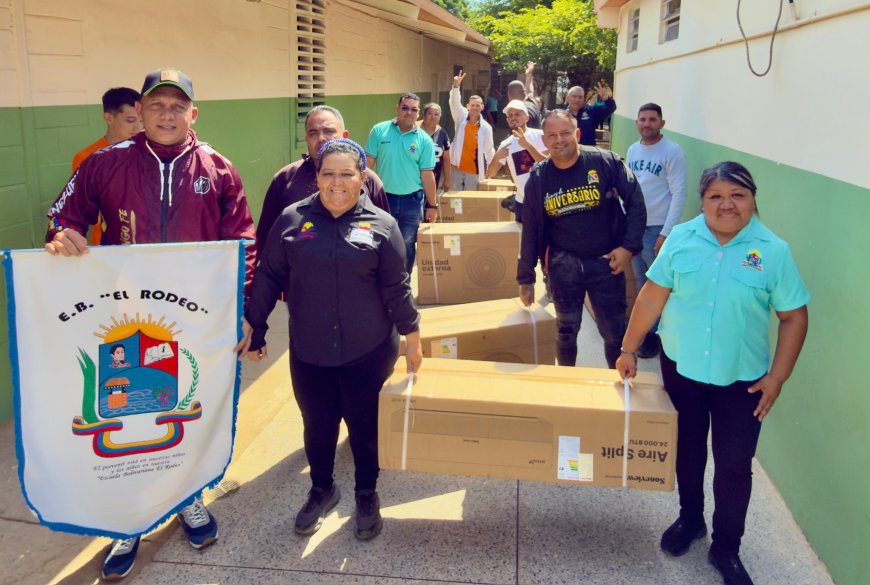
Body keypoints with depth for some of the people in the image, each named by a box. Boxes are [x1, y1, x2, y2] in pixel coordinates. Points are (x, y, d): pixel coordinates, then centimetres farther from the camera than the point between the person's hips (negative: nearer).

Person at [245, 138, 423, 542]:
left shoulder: (381, 225, -3)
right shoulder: (292, 219, 0)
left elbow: (396, 288, -1)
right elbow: (269, 276, 4)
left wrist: (412, 335, 1)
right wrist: (254, 327, 5)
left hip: (368, 352, -1)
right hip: (308, 351, 2)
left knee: (365, 425, 11)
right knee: (317, 425, 14)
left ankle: (367, 495, 35)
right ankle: (321, 489, 40)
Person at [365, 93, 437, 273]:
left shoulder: (424, 140, -3)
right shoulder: (379, 131, -3)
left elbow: (427, 175, 0)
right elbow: (368, 164, 0)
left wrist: (432, 205, 1)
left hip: (412, 200, 0)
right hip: (383, 197, 0)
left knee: (407, 245, 9)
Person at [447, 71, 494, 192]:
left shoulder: (486, 127, -5)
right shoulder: (461, 118, -1)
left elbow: (489, 149, 1)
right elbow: (454, 103, -15)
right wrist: (456, 86, -33)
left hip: (474, 171, -1)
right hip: (457, 168, 1)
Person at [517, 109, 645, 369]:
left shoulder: (606, 162, -10)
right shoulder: (538, 177, -2)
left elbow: (635, 202, -4)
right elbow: (531, 230, 4)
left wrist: (629, 246, -11)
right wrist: (525, 278, 6)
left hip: (606, 262, -2)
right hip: (564, 265, 2)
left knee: (615, 332, 8)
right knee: (566, 330, 15)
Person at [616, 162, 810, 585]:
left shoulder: (773, 251, -10)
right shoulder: (681, 239, -6)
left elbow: (794, 318, -5)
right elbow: (652, 297, -3)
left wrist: (777, 376, -10)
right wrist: (628, 349, -1)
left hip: (742, 379, -1)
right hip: (680, 368, 2)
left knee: (734, 465, 5)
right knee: (687, 451, 19)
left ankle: (726, 548, 27)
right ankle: (690, 518, 44)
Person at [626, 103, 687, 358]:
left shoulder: (672, 151, -11)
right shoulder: (633, 150, 8)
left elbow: (679, 195, -13)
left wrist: (666, 233, -18)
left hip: (656, 228, -6)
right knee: (641, 280, 16)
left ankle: (655, 334, 14)